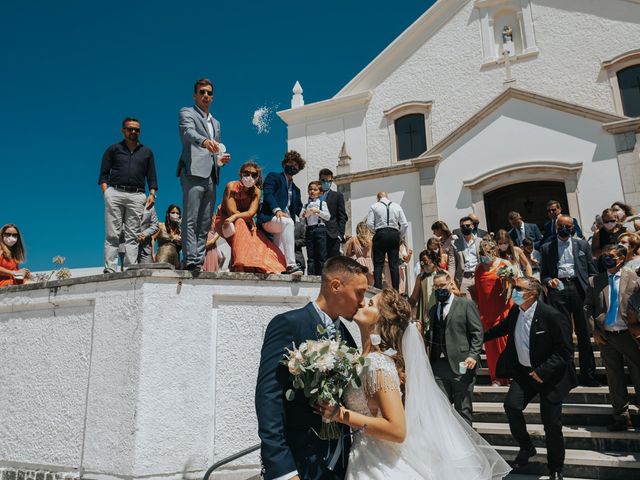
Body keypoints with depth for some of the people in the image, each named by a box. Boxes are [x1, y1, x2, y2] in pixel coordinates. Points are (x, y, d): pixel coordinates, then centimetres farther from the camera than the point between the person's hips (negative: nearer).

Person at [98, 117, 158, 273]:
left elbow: (151, 177, 15)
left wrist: (152, 194, 0)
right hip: (115, 193, -1)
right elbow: (103, 174, 11)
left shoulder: (147, 152, 20)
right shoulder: (113, 149, 16)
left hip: (137, 196, 1)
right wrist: (106, 192, -3)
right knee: (112, 235, -4)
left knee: (133, 236, -3)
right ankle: (110, 270, -5)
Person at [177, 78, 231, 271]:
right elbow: (189, 132, -15)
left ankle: (200, 261, 4)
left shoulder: (216, 123, 28)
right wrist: (204, 141, -36)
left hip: (211, 177, 7)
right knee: (190, 220, -11)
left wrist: (220, 159, 8)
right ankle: (190, 261, -14)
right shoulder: (186, 113, 7)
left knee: (205, 223, 3)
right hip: (194, 173, -7)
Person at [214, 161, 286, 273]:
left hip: (245, 223, 4)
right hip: (224, 221, -4)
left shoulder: (256, 191, -7)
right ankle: (238, 265, -37)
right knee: (240, 223, -36)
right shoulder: (231, 186, -17)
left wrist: (235, 216, -37)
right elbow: (232, 211, -22)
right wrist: (250, 222, -18)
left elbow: (251, 213, -20)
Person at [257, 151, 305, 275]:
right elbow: (268, 194, -6)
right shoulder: (274, 177, 12)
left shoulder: (296, 189, 31)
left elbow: (298, 208, 27)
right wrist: (277, 210, -22)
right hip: (270, 218, -7)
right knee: (287, 222, -37)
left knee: (280, 255, -11)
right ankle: (291, 264, -45)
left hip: (287, 221, 7)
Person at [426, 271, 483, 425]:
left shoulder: (466, 304, 1)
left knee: (463, 409, 5)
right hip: (438, 365, 5)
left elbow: (477, 332, -3)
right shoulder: (433, 309, 18)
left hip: (461, 364, -4)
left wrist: (473, 355, -13)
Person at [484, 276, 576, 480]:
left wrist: (543, 371, -22)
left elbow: (565, 351, -18)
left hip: (549, 375, -5)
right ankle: (526, 447, 14)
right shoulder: (515, 311, -3)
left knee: (552, 424, 4)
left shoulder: (551, 316, -22)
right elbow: (503, 328, 19)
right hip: (523, 371, 5)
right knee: (511, 405, -13)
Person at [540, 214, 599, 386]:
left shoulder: (582, 245, 13)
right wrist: (549, 281, -10)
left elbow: (592, 270, 10)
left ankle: (587, 374, 13)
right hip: (558, 289, 0)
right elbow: (543, 274, 11)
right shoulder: (547, 248, 12)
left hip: (578, 287, 1)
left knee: (584, 332, 3)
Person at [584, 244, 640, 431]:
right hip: (605, 337, 2)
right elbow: (588, 307, 7)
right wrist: (594, 331, -1)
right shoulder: (595, 281, 5)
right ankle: (621, 417, 23)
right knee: (614, 379, 11)